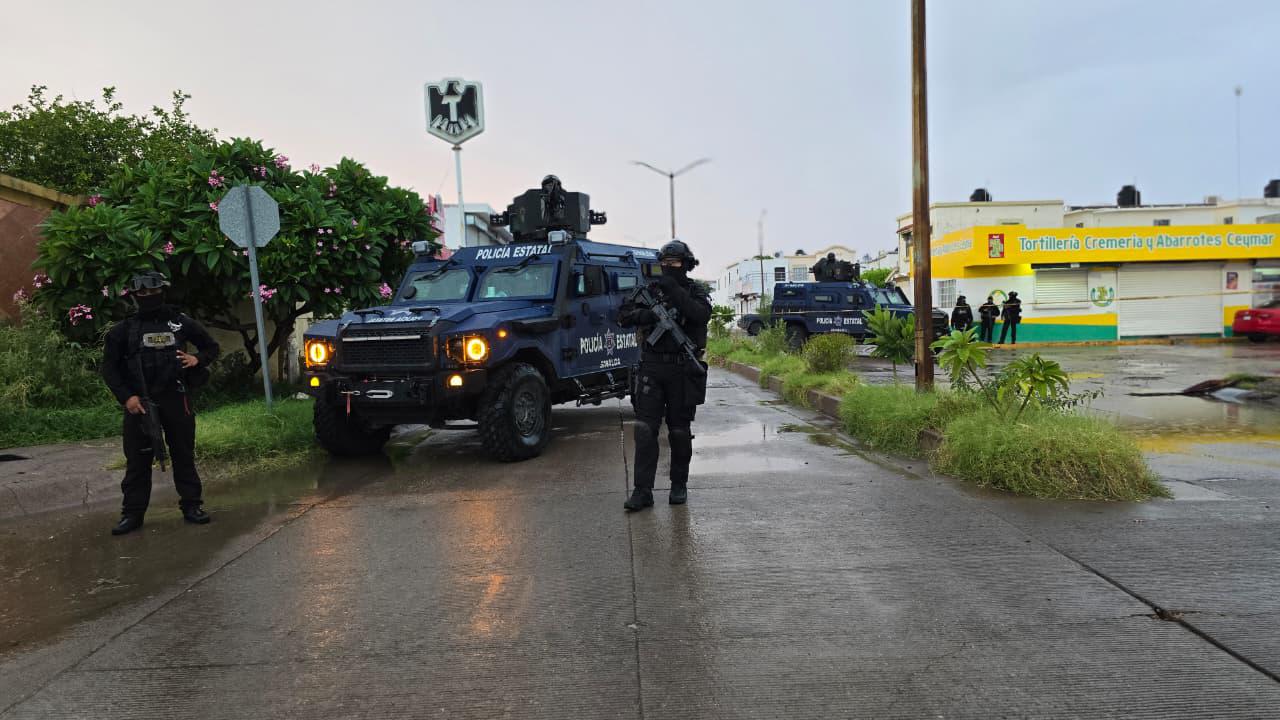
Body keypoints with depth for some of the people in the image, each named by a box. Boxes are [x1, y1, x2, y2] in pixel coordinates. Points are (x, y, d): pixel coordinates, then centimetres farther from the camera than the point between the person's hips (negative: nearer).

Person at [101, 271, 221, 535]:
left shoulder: (181, 323, 7)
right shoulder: (124, 329, 4)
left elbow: (212, 346, 17)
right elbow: (109, 367, 3)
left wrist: (198, 360, -4)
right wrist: (126, 397, -9)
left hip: (176, 399, 1)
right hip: (139, 402, -1)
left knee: (184, 454, 6)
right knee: (137, 459, 2)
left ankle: (191, 506, 15)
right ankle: (132, 513, 9)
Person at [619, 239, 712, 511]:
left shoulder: (695, 292, 4)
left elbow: (702, 314, -16)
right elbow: (623, 315, 1)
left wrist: (674, 291, -22)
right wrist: (644, 314, -18)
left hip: (683, 371, -1)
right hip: (651, 368, 2)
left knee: (680, 431, 8)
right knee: (645, 429, -5)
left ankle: (679, 485, 22)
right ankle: (643, 491, -3)